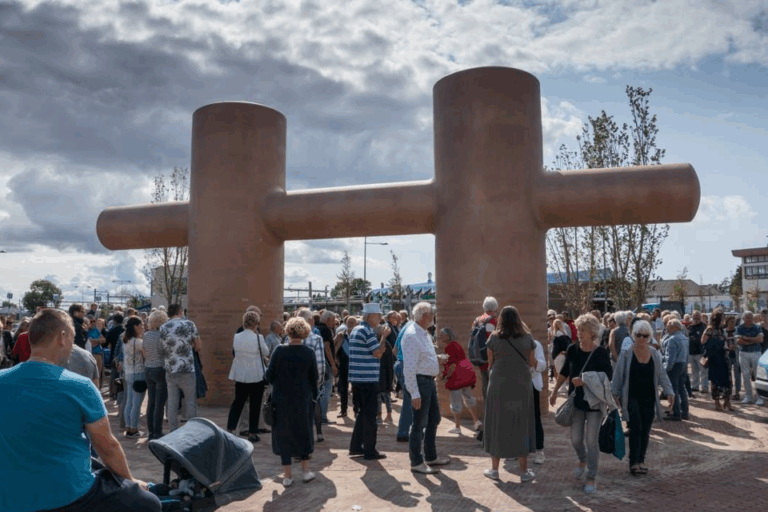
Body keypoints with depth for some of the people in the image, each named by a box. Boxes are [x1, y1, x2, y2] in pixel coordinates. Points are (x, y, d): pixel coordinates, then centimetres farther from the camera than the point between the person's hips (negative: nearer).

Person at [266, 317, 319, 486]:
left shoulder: (279, 350, -12)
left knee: (283, 434, 10)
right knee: (303, 432, 18)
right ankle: (306, 470, 22)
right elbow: (314, 378, -2)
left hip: (281, 399, -1)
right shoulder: (309, 353, -9)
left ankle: (287, 475, 14)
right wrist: (313, 395, 12)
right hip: (303, 399, 1)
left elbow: (269, 376, -6)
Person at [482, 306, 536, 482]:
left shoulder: (494, 337, -3)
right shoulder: (527, 337, 0)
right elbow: (532, 363, 4)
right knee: (521, 425, 9)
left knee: (497, 424, 9)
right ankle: (524, 471, 14)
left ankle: (494, 469, 16)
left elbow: (490, 363, 2)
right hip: (521, 385, 1)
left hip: (499, 385, -1)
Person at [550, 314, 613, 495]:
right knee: (575, 439, 10)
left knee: (591, 441, -2)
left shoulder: (601, 353, -13)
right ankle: (582, 461, 41)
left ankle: (591, 478, 12)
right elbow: (565, 372, 9)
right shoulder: (572, 350, -4)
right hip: (576, 400, 3)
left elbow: (607, 378, -13)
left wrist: (584, 382, -23)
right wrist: (555, 391, 11)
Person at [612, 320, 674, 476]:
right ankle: (633, 461, -1)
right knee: (635, 428, -10)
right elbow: (618, 375, -3)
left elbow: (662, 374, 8)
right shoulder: (626, 353, -6)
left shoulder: (654, 354, 4)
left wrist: (669, 391, -3)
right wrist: (615, 394, -4)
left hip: (648, 398, 4)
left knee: (645, 430, 7)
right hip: (631, 397, -4)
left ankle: (641, 459, 21)